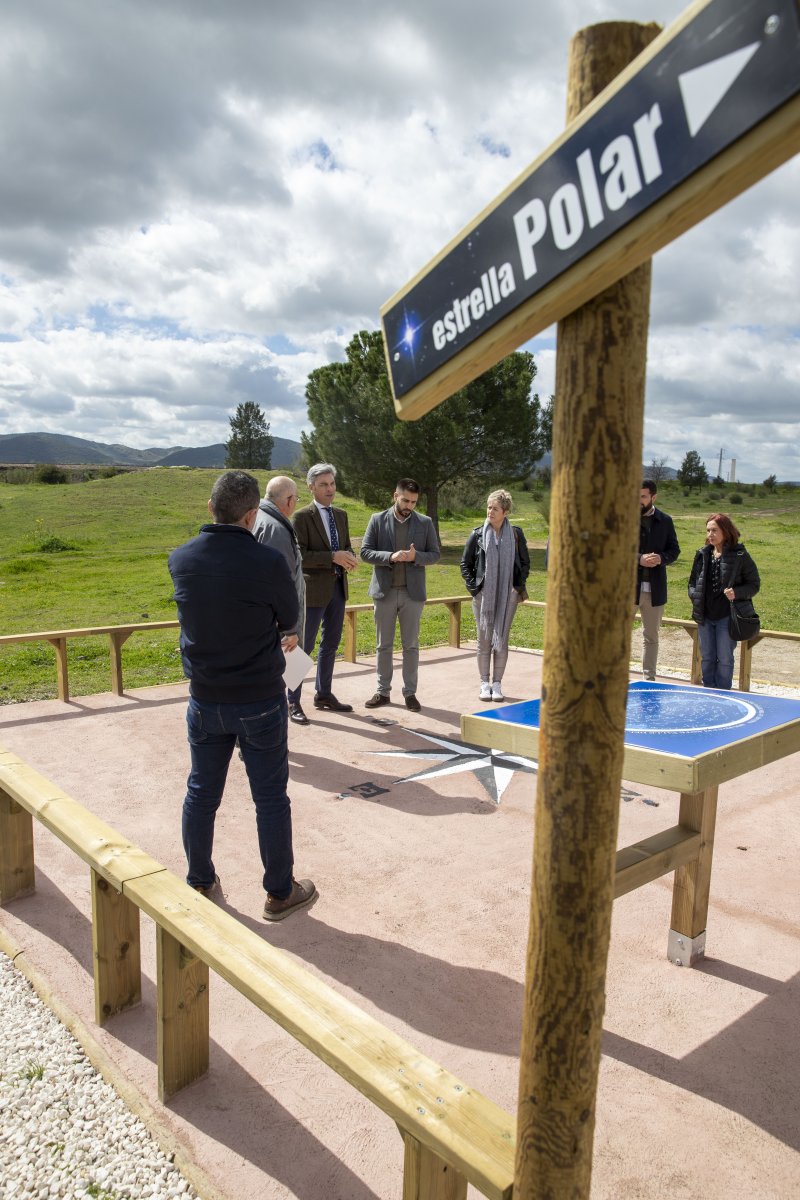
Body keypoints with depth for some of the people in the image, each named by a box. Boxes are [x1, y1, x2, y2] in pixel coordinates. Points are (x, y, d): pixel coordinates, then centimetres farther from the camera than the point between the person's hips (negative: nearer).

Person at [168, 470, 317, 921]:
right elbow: (290, 619, -5)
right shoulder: (268, 562, -21)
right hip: (260, 701, -4)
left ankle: (201, 883, 35)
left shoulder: (180, 559, -6)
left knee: (202, 793, 18)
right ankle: (280, 892, 23)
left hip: (205, 699, 4)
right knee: (271, 798, 9)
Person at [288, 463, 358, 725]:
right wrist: (333, 557, -24)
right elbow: (299, 556, -17)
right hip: (314, 589, -7)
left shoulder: (341, 515, 11)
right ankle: (293, 702, 6)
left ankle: (324, 694, 28)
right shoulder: (302, 517, -10)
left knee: (331, 644, 15)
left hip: (338, 587, 7)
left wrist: (349, 557, -8)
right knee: (304, 646, -2)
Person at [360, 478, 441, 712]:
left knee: (411, 645, 5)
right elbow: (365, 552, -3)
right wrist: (390, 557, -19)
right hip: (384, 591, 0)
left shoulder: (425, 523, 3)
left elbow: (435, 554, 5)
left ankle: (410, 692, 15)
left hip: (413, 592, 0)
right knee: (384, 645, 8)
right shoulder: (378, 519, 1)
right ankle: (383, 691, 18)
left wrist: (416, 556, -15)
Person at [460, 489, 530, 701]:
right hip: (483, 595, 0)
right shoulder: (478, 534, 0)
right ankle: (485, 683, 15)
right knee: (484, 640, 5)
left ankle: (497, 683, 14)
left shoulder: (515, 534, 1)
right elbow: (465, 563, 7)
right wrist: (473, 586, -1)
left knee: (502, 640, 4)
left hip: (507, 596, 0)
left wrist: (519, 585, 3)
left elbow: (525, 562, 11)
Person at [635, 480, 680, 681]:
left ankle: (649, 678, 23)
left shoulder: (665, 521, 6)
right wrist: (638, 559, -20)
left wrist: (662, 558, -12)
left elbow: (674, 549, 10)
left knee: (651, 637, 13)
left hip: (655, 589, 3)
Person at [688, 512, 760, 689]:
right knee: (707, 658, 12)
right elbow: (693, 580, 17)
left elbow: (754, 584, -2)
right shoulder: (703, 554, 6)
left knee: (724, 659, 2)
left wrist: (737, 593, -19)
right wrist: (695, 597, -1)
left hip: (727, 616, -4)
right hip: (705, 616, 5)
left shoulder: (740, 556, -7)